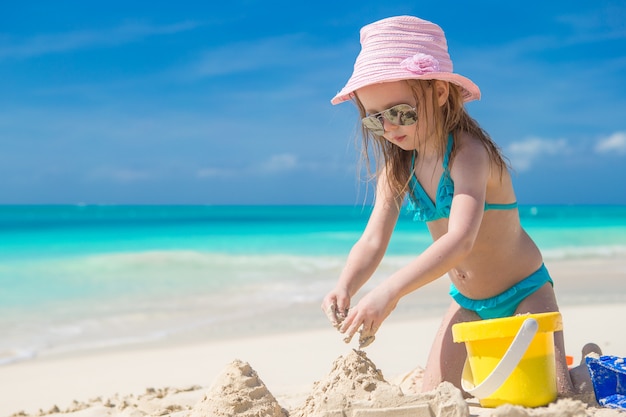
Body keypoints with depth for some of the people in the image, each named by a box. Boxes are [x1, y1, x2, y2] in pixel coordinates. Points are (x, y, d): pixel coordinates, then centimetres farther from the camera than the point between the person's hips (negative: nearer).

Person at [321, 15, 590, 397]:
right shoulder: (398, 169, -5)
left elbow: (461, 240, -43)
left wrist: (391, 291, -56)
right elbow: (373, 241, -13)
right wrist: (345, 287, -35)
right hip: (468, 304, 6)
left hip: (525, 293, -6)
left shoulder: (469, 153, -28)